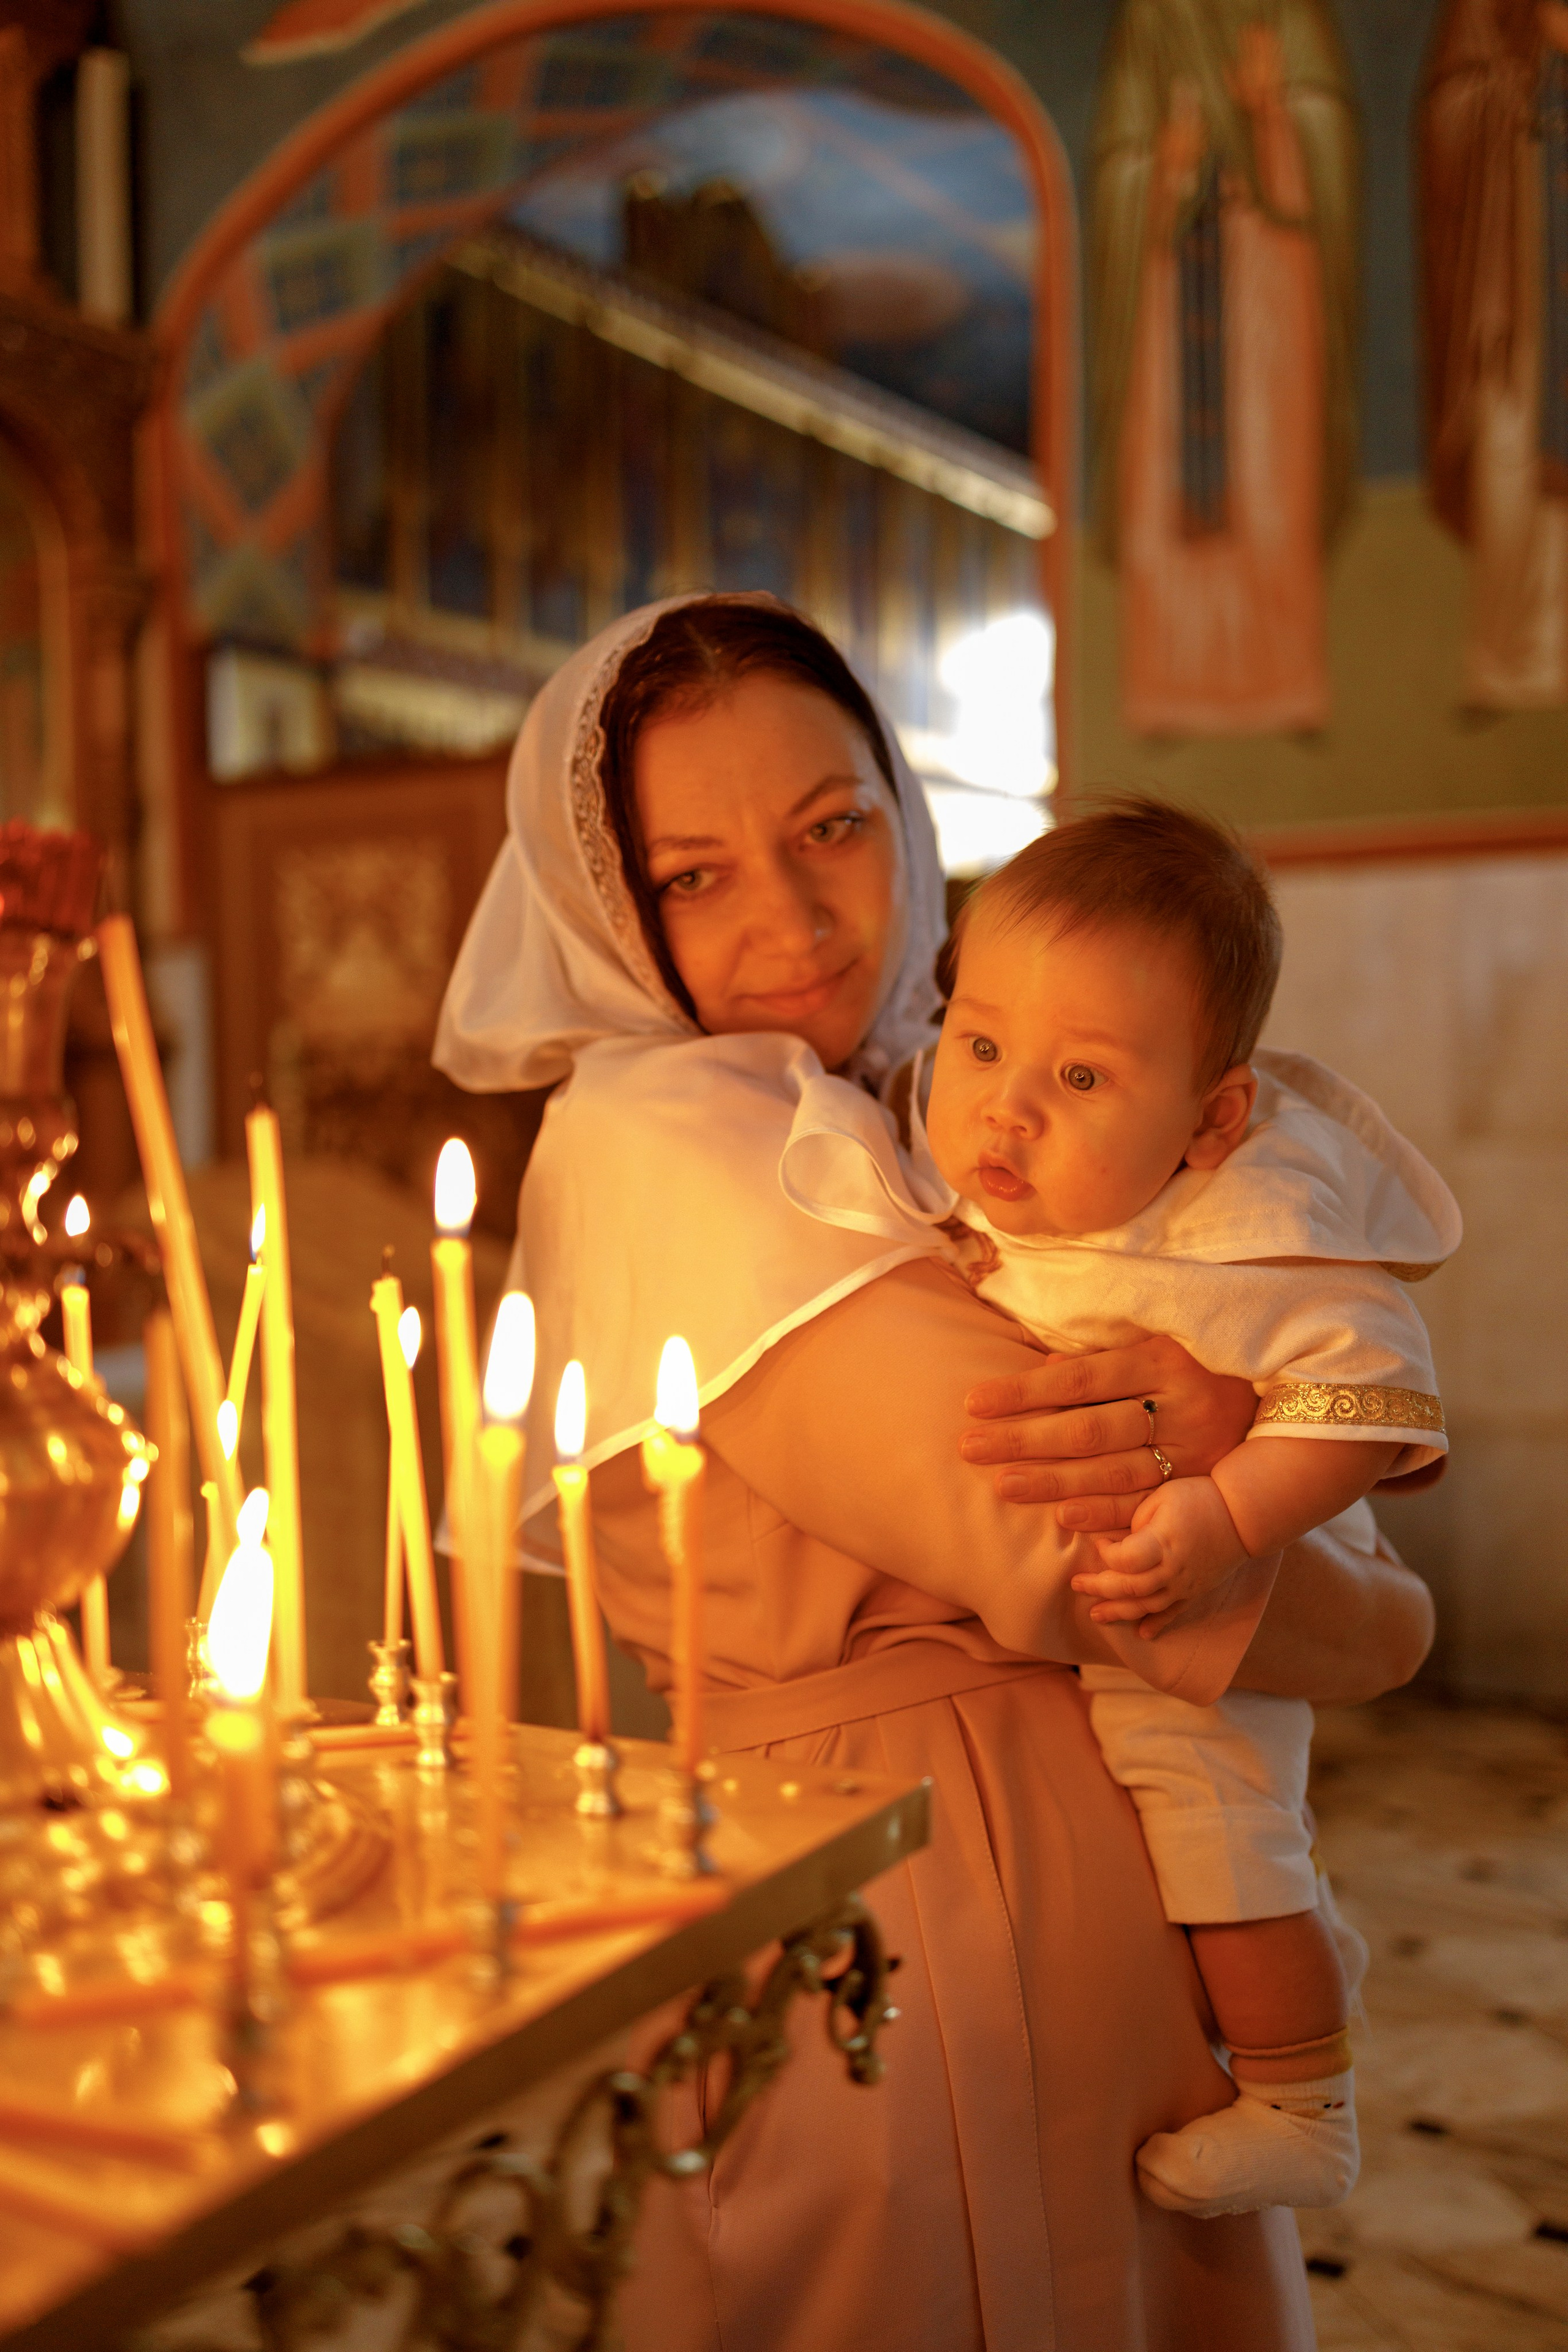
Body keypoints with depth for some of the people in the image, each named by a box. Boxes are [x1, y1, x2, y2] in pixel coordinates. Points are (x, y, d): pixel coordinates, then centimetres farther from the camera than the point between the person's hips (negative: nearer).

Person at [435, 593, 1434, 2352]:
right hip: (875, 1888, -8)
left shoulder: (896, 1125, 9)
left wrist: (1215, 1407, -17)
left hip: (1087, 1862, 8)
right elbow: (1057, 1552, -23)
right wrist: (1383, 1625, -6)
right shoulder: (651, 1141, -17)